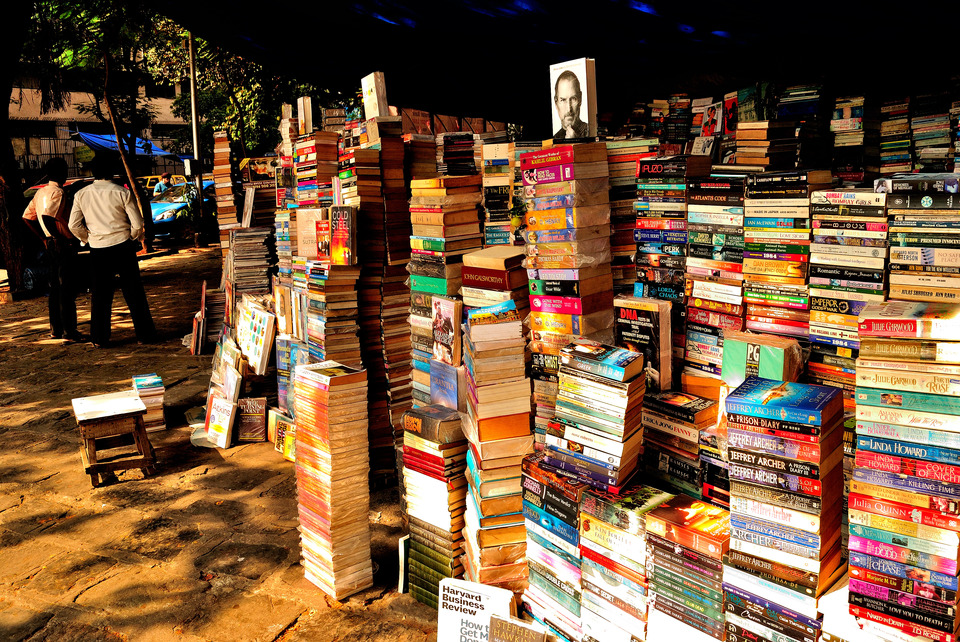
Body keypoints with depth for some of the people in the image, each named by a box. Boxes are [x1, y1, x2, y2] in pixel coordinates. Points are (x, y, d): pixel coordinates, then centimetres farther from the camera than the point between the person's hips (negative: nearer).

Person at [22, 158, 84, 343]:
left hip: (50, 245, 9)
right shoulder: (57, 192, -14)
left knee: (55, 288, 15)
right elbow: (47, 217, -28)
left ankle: (56, 329, 22)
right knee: (67, 290, -7)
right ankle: (69, 333, -5)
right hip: (63, 245, -9)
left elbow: (27, 217, 17)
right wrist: (59, 239, -21)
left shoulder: (41, 192, 13)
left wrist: (44, 238, 18)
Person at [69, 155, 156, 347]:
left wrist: (88, 239, 17)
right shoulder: (122, 192, -6)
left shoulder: (81, 195, 2)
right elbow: (137, 223, -7)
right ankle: (144, 334, 9)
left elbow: (74, 225, 2)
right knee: (133, 292, 5)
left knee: (99, 295, 10)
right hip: (123, 247, -2)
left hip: (97, 250, 2)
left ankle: (99, 338, 14)